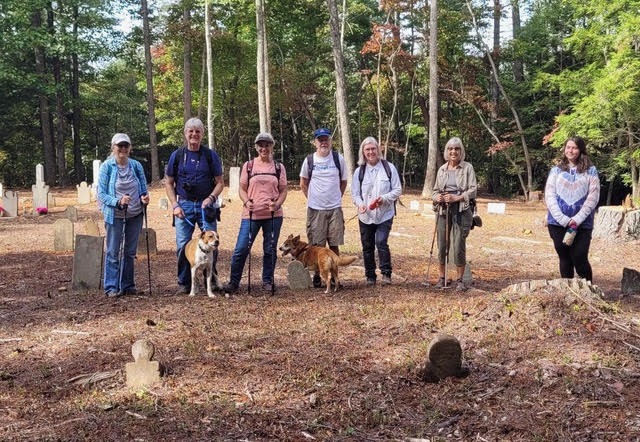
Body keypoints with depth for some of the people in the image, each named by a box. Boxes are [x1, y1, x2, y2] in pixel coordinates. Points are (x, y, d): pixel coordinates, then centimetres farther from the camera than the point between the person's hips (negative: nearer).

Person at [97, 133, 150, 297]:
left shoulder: (136, 165, 2)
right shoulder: (107, 167, -8)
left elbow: (143, 189, 9)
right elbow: (101, 194, -8)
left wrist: (144, 198, -13)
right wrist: (118, 201, -24)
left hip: (135, 215, 4)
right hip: (115, 216, -4)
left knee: (130, 252, 12)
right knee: (113, 252, 0)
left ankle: (128, 285, 22)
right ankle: (111, 287, 7)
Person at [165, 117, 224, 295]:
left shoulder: (211, 155, 3)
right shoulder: (177, 155, 5)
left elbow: (219, 182, 6)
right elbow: (169, 183, 9)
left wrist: (211, 197, -11)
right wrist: (175, 205, -2)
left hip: (206, 205, 0)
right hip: (184, 205, 1)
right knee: (182, 245, 0)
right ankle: (183, 283, 11)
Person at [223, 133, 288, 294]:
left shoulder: (279, 167, 8)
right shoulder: (248, 166, 5)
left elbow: (283, 191, 8)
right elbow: (242, 189, 7)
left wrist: (277, 204, -11)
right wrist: (246, 202, -13)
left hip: (273, 215, 1)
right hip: (251, 214, -1)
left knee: (270, 249, 8)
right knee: (241, 249, -4)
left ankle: (268, 281, 22)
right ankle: (233, 282, 7)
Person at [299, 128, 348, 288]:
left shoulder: (338, 159, 1)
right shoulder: (309, 160, 1)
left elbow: (343, 182, 13)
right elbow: (303, 183, 13)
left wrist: (336, 198, 10)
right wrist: (312, 199, 9)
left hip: (335, 209, 0)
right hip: (315, 209, 0)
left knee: (334, 245, 3)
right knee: (317, 246, 3)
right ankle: (317, 275, 14)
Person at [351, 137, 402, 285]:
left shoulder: (389, 168, 0)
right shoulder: (359, 171, 6)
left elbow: (397, 190, 1)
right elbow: (355, 194, 7)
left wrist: (384, 198, -16)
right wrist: (360, 204, -15)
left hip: (385, 215, -3)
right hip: (365, 216, 3)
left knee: (381, 242, -16)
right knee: (367, 246, 8)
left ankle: (386, 273, -3)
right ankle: (370, 276, 20)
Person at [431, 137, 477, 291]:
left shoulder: (467, 168, 2)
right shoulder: (442, 169, 14)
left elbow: (473, 190, -3)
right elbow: (435, 190, 18)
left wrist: (456, 198, -16)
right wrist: (437, 197, -5)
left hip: (462, 210, -3)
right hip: (443, 210, 4)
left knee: (459, 246, -7)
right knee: (442, 245, 4)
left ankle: (459, 280, 5)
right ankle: (441, 277, 17)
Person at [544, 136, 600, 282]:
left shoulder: (590, 171, 5)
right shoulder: (556, 170, 8)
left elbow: (593, 197, -3)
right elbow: (549, 196, 1)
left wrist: (577, 220, -13)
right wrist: (563, 220, -11)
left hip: (582, 224, -2)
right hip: (558, 223, 2)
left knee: (579, 258, -8)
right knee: (565, 259, 7)